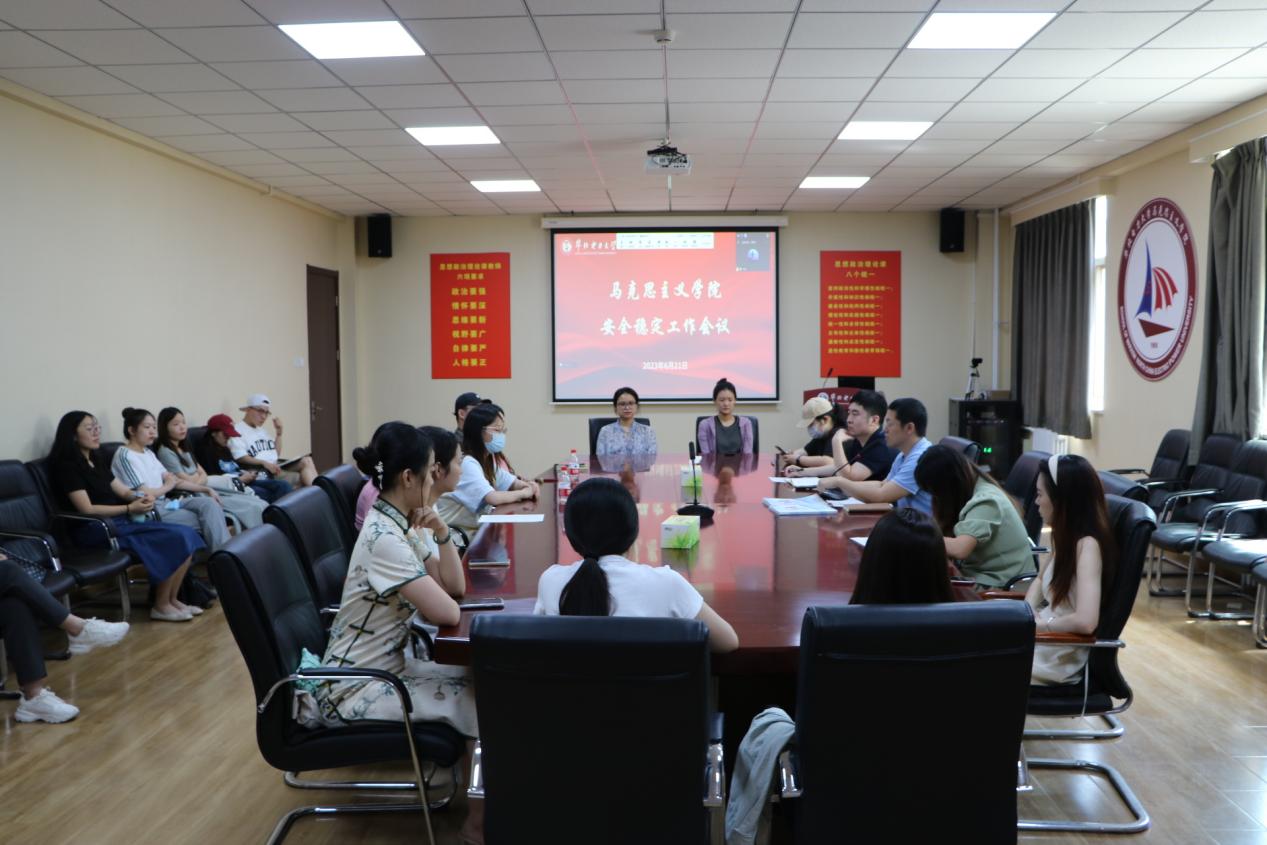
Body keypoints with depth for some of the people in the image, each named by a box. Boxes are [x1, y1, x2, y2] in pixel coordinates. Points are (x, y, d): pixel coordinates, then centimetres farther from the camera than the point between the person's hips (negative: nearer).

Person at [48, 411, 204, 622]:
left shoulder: (95, 460, 19)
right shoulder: (67, 465, -7)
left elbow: (122, 490, 18)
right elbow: (87, 509, -15)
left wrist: (141, 497, -4)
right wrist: (130, 508, -16)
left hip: (119, 521, 8)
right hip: (97, 529, -8)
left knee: (187, 534, -12)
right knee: (175, 538, -23)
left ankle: (172, 599, -3)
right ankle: (161, 606, -11)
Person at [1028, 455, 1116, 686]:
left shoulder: (1087, 545, -23)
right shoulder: (1067, 535, 3)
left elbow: (1086, 621, -34)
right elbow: (1040, 580, 19)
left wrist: (1039, 624, -18)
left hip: (1062, 657, -8)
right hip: (1047, 638, 8)